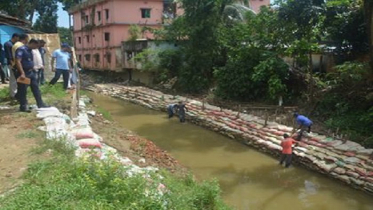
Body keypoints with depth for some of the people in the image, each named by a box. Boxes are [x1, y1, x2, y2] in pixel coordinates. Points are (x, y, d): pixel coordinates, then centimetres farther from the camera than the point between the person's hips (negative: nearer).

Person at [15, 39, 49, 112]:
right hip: (24, 73, -9)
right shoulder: (21, 49, -14)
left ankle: (40, 104, 17)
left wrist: (33, 70, 20)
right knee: (23, 90, 1)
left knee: (36, 89, 11)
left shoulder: (30, 50, 13)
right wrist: (22, 73, -29)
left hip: (31, 72, 9)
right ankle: (23, 107, 9)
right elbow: (18, 61, -23)